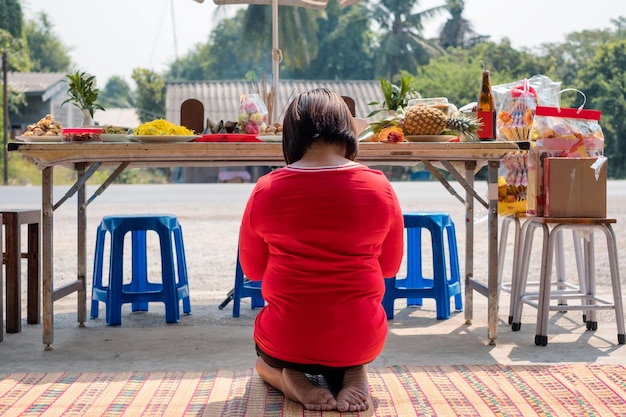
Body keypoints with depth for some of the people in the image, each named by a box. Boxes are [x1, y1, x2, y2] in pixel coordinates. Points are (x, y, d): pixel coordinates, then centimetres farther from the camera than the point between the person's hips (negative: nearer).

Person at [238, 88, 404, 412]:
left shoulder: (265, 191, -7)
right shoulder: (379, 188, -6)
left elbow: (252, 269, 6)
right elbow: (390, 266, 8)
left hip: (287, 340, 0)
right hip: (359, 341, 0)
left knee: (265, 362, 35)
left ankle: (290, 377, 1)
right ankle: (352, 372, 2)